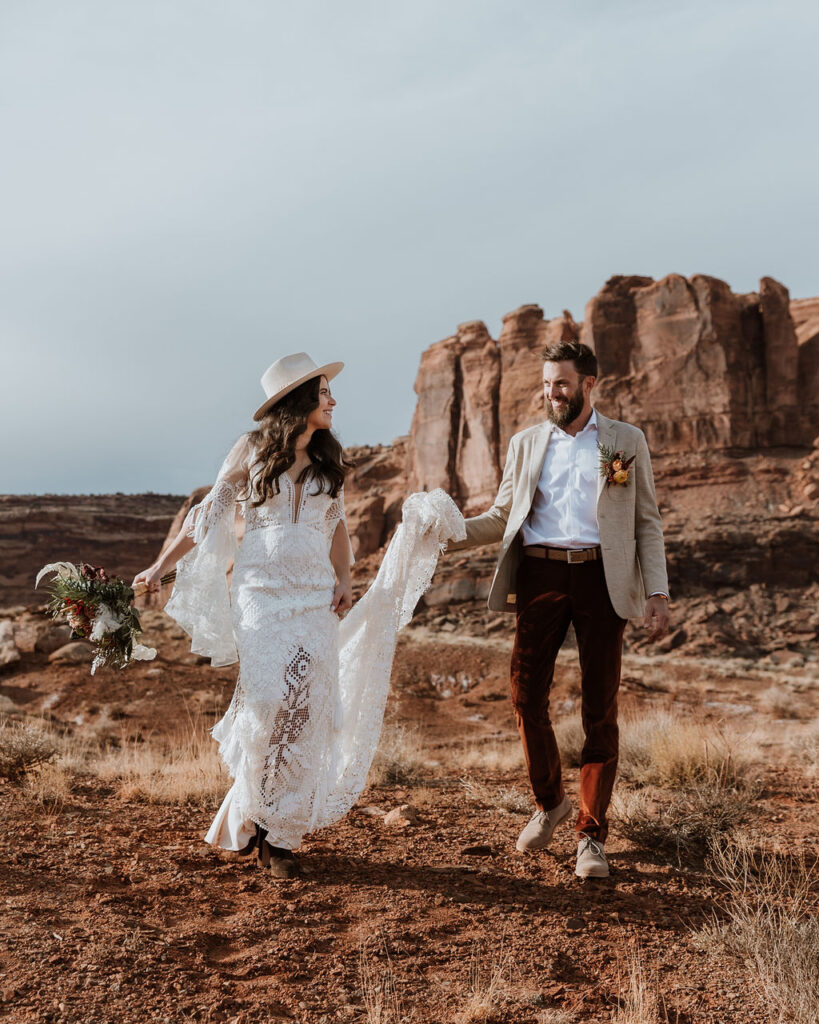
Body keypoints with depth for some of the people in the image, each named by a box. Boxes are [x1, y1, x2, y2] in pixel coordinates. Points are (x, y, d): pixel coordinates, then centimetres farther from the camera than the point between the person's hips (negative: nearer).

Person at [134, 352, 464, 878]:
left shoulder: (329, 458, 13)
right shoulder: (252, 449, 4)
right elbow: (211, 512, 6)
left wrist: (344, 579, 4)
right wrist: (161, 566, 2)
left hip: (315, 593, 3)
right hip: (260, 588, -3)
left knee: (305, 706, -6)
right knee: (270, 699, -17)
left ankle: (280, 833, 6)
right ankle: (254, 813, 5)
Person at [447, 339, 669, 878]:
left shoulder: (627, 441, 9)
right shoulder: (527, 443, 15)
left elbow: (648, 522, 7)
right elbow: (501, 517, 16)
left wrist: (657, 592, -3)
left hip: (600, 577, -2)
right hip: (540, 576, 2)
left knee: (600, 708, 0)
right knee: (527, 696, -2)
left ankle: (592, 834, 12)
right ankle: (549, 803, 24)